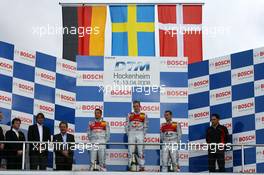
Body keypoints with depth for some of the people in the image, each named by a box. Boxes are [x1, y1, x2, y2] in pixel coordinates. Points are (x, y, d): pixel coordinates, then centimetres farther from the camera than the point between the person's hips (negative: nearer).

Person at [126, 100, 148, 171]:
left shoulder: (144, 115, 7)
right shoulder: (130, 115, 9)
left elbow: (145, 126, 8)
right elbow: (127, 126, 10)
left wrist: (143, 135, 1)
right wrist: (128, 134, 2)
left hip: (140, 134, -1)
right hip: (131, 134, 1)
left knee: (140, 151, -3)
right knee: (130, 151, -1)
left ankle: (142, 166, 0)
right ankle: (130, 166, 3)